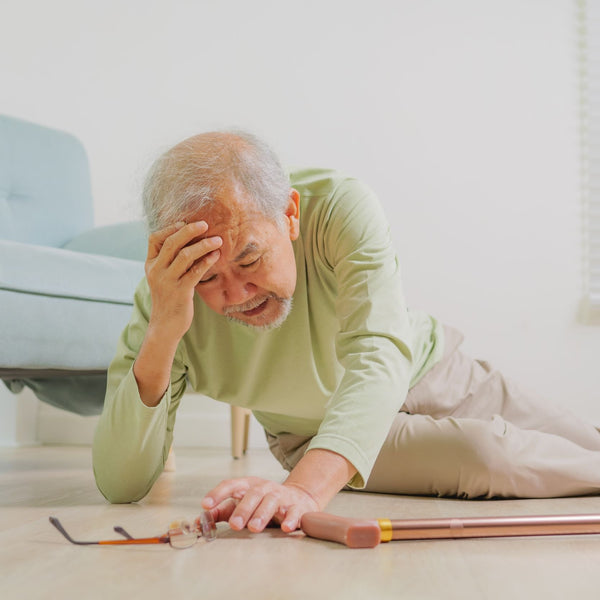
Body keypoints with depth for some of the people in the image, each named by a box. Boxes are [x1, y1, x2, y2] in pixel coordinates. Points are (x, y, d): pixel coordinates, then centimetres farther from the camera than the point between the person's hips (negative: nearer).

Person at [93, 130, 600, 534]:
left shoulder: (340, 207, -32)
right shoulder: (168, 294, -27)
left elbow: (379, 357, -43)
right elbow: (120, 485, -29)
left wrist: (305, 487, -60)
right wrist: (160, 335, -44)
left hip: (426, 373, 1)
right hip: (315, 434, 0)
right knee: (487, 458, -24)